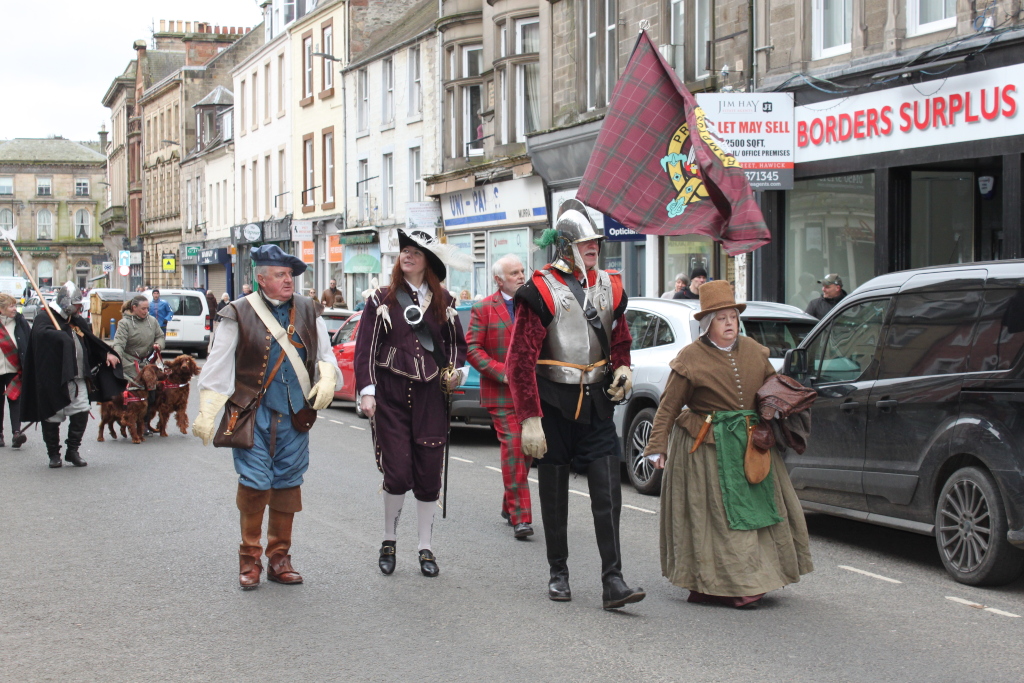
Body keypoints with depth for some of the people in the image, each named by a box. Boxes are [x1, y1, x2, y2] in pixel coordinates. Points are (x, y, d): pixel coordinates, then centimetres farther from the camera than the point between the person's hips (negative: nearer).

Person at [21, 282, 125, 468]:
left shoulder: (77, 321, 18)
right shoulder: (45, 318, -6)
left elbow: (92, 340, 26)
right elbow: (41, 333, -27)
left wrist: (107, 354, 13)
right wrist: (61, 336, -37)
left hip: (77, 378, 6)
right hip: (54, 379, -6)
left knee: (81, 412, -2)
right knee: (53, 417, 1)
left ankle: (72, 451, 12)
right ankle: (53, 454, 15)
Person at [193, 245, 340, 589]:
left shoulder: (308, 311, 10)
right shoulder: (240, 314, -2)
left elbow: (325, 354, 18)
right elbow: (217, 367, -1)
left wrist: (327, 380, -3)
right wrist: (206, 414, -5)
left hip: (294, 415, 4)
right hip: (253, 413, -4)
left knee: (288, 484, 7)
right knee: (254, 483, -6)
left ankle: (279, 558, 18)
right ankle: (249, 559, 8)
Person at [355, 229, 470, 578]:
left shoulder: (443, 302, 9)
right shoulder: (381, 299, 3)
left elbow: (457, 344, 19)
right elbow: (365, 347, 0)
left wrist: (456, 370, -1)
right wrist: (366, 390, -9)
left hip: (430, 395, 2)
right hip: (391, 393, -2)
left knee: (429, 474, 2)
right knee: (398, 471, -8)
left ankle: (425, 548, 14)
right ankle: (389, 541, 13)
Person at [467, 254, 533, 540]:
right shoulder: (483, 309, 0)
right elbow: (472, 349, -4)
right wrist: (502, 373, -14)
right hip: (501, 393, -4)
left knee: (527, 450, 9)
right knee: (513, 449, -10)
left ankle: (510, 506, 26)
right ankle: (520, 517, -8)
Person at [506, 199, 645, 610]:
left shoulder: (609, 287, 7)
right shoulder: (542, 291, -10)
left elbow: (620, 340, 23)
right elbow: (520, 360, -13)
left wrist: (622, 368, 0)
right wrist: (529, 419, -18)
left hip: (595, 403, 4)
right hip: (554, 403, -4)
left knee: (608, 491, -5)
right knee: (554, 493, 8)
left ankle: (613, 581, -5)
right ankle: (558, 574, 22)